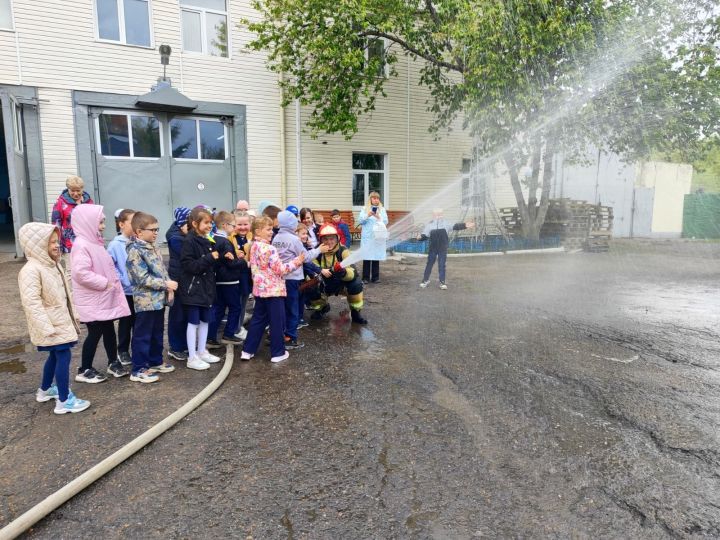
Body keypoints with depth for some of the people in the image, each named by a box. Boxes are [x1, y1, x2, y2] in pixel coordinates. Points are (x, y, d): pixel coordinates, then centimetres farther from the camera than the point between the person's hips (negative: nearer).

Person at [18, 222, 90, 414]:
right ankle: (64, 400, 0)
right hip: (51, 325, -10)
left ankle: (45, 389, 39)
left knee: (55, 355, 21)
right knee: (63, 356, -8)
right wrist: (47, 327, -26)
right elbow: (31, 302, -26)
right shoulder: (31, 270, -22)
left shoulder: (52, 265, 9)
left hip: (61, 321, 10)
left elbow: (63, 293, 17)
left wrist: (73, 315, 19)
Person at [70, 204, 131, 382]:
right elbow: (81, 273, -29)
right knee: (95, 333, 0)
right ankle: (85, 370, 14)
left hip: (104, 297, 9)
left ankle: (113, 363, 29)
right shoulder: (81, 245, -20)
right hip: (91, 300, -9)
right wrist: (104, 283, -22)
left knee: (109, 329, 16)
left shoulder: (95, 242, 10)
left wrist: (112, 283, 10)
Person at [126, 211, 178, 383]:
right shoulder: (135, 251, -16)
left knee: (157, 333, 19)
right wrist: (166, 284, -19)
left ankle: (156, 362, 33)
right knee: (142, 335, 0)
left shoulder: (151, 248, 12)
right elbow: (143, 278, -21)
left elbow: (162, 270, 15)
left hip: (159, 299, 9)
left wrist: (169, 288, 1)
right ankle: (138, 370, 9)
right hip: (146, 301, -9)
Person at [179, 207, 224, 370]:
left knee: (205, 320, 14)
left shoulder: (208, 240, 10)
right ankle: (192, 358, 9)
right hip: (193, 287, -8)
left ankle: (202, 351, 27)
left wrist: (216, 258, 1)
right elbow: (187, 265, -22)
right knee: (193, 322, 0)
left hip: (206, 286, 8)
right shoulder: (190, 241, -14)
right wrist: (209, 258, -24)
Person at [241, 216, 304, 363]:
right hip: (273, 290, -8)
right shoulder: (269, 249, -19)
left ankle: (248, 350, 19)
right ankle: (277, 353, 11)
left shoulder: (254, 247, 9)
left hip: (259, 289, 8)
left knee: (258, 320, 16)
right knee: (277, 322, 3)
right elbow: (280, 269, -17)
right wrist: (296, 262, -8)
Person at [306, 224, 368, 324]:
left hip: (341, 284, -2)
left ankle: (355, 313, -7)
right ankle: (322, 307, 11)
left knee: (356, 283, -30)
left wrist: (343, 272, -52)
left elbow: (353, 273, -29)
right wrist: (320, 271, -39)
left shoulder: (343, 251, -18)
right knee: (311, 289, -26)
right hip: (324, 285, 2)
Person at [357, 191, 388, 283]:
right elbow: (360, 221, -1)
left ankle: (375, 277, 9)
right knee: (366, 257, -3)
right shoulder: (365, 209, 7)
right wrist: (367, 215, -17)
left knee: (376, 256, 2)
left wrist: (378, 217, -17)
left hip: (378, 237, 1)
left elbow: (385, 222, 1)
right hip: (367, 237, -1)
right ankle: (365, 277, 2)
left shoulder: (382, 209, 10)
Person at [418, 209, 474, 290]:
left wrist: (465, 225, -18)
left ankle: (442, 282, 10)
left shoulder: (446, 223, 2)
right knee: (429, 264, 7)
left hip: (443, 249, 0)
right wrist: (420, 237, -21)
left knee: (442, 265, 3)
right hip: (433, 249, 0)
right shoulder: (430, 225, 2)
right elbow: (425, 235, 1)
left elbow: (455, 226, -5)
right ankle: (425, 280, 21)